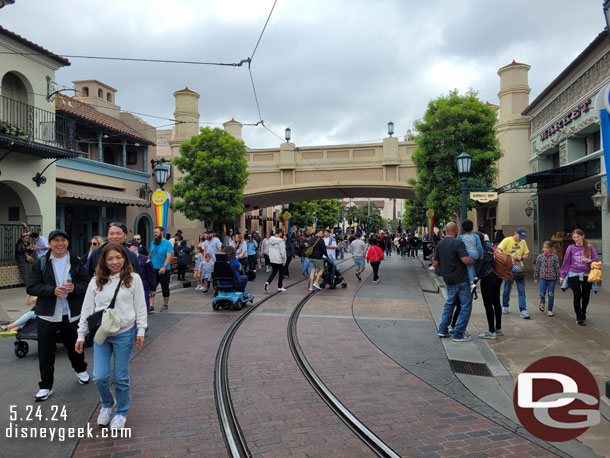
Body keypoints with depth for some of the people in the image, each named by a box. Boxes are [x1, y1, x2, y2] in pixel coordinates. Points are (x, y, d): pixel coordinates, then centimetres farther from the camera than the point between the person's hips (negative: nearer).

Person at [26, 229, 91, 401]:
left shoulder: (76, 262, 0)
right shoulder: (40, 263, -2)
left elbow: (87, 283, 1)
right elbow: (31, 287, -7)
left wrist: (75, 287, -20)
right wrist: (53, 290, -21)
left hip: (71, 314, 1)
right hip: (47, 315, -1)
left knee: (74, 346, 17)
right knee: (46, 352, 3)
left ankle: (80, 369, 44)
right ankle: (46, 386, 16)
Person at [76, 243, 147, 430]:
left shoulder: (133, 279, -1)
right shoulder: (96, 282, 4)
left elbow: (140, 307, 1)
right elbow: (87, 309, 7)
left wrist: (141, 331, -2)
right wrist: (81, 335, 8)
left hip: (124, 334, -2)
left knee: (120, 378, 6)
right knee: (99, 377, -1)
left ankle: (121, 413, 27)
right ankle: (107, 404, 30)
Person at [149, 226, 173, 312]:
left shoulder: (167, 243, -9)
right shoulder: (152, 243, 8)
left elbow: (169, 256, -17)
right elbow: (150, 255, 15)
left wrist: (164, 266, -29)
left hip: (164, 270, -4)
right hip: (153, 269, 4)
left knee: (165, 288, 8)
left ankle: (165, 305, 22)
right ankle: (151, 306, -3)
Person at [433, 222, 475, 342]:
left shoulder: (439, 244, 6)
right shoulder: (458, 243, -15)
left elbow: (435, 264, 9)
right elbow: (466, 260, -24)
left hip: (448, 280, 7)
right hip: (461, 280, -7)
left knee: (450, 303, 22)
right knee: (466, 306, 2)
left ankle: (443, 330, 22)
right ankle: (458, 334, 2)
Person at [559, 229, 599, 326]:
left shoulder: (590, 247, 2)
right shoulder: (571, 248, -1)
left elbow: (596, 259, 2)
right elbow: (566, 262, 4)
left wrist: (590, 260, -21)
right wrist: (562, 275, 5)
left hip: (586, 275, 2)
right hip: (574, 274, -1)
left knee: (586, 295, 8)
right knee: (577, 295, -7)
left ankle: (583, 313, 34)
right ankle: (579, 318, 1)